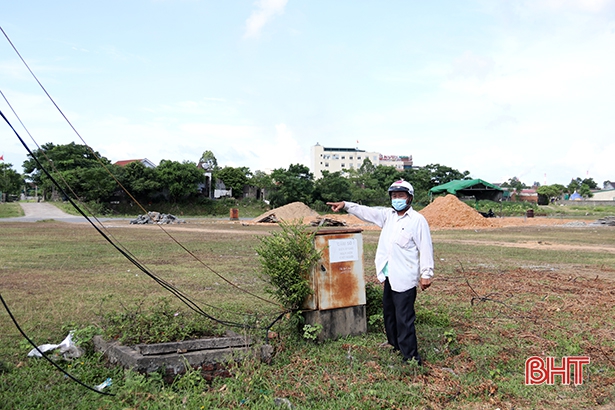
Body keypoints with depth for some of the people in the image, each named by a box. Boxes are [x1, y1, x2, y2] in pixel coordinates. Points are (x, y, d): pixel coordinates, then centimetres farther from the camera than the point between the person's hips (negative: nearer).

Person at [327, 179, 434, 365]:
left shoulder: (418, 220, -11)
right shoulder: (388, 215, 10)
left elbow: (426, 249, -11)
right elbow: (366, 211, 13)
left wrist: (426, 274, -12)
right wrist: (346, 205, 3)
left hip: (405, 278, -8)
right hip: (389, 276, 8)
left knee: (404, 319, -5)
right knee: (389, 313, 21)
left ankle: (411, 357, 8)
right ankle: (395, 344, 39)